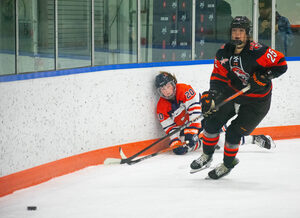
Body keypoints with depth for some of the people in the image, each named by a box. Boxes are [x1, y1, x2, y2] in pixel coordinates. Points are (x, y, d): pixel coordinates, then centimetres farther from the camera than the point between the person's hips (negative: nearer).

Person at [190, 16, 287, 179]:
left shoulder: (258, 52, -25)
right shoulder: (223, 52, -7)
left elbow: (281, 64, -18)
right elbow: (218, 76, 1)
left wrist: (264, 76, -30)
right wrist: (212, 94, -14)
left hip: (257, 101, -5)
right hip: (233, 91, 5)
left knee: (233, 133, -6)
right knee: (212, 122, -2)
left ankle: (228, 164, 19)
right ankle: (207, 156, 21)